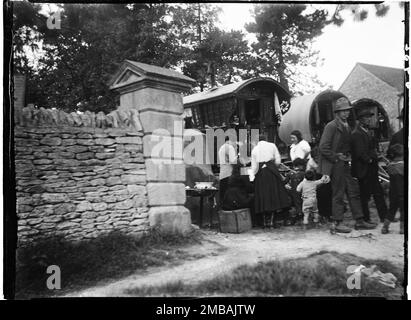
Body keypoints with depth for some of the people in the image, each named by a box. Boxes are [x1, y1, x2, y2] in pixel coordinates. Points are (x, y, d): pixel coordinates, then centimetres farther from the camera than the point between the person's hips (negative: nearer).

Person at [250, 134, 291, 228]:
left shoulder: (254, 149, 8)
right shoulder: (272, 145, 6)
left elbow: (254, 166, 0)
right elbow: (278, 161, 2)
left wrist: (252, 175, 9)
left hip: (260, 174, 2)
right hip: (272, 172, -1)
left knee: (263, 196, 7)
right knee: (273, 194, 5)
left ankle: (264, 221, 8)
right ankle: (271, 220, 1)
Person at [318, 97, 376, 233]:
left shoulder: (347, 126, 14)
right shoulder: (331, 126, -12)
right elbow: (323, 147, -17)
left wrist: (349, 156, 9)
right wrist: (336, 158, -14)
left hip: (345, 164, 8)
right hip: (336, 165, -8)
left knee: (354, 191, 10)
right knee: (338, 194, -2)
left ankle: (359, 221, 18)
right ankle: (337, 223, 8)